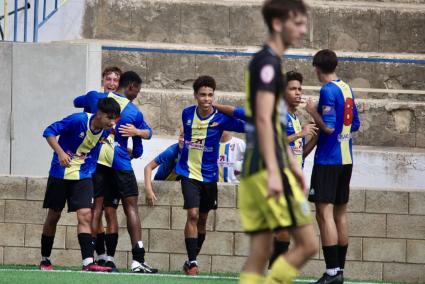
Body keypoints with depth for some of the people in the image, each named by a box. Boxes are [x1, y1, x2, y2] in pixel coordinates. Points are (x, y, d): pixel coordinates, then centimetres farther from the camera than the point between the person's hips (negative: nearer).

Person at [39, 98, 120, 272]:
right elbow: (49, 132, -18)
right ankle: (45, 260, 22)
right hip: (60, 173, -3)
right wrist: (60, 152, -29)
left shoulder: (105, 132, -4)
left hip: (83, 177, 3)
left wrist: (90, 169, 11)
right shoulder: (78, 120, -21)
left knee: (85, 215, -13)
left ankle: (88, 262, -20)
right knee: (53, 217, 7)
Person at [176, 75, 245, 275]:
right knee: (192, 215, -15)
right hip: (189, 173, 0)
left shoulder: (221, 118, -10)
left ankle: (191, 261, 26)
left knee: (202, 219, 11)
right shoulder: (187, 114, -2)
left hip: (209, 175, 0)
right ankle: (192, 262, -15)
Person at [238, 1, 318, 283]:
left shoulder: (270, 62, 20)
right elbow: (263, 120, -19)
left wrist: (293, 165, 28)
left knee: (261, 251, 6)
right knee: (307, 243, -9)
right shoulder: (267, 62, -10)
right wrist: (273, 172, -24)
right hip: (266, 167, -10)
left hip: (254, 170, 10)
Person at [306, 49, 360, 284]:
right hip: (346, 159, 9)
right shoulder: (347, 89, 10)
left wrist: (314, 112, -5)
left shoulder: (328, 91, -14)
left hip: (328, 160, -9)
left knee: (324, 213, -10)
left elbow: (328, 127, -20)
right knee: (340, 214, 13)